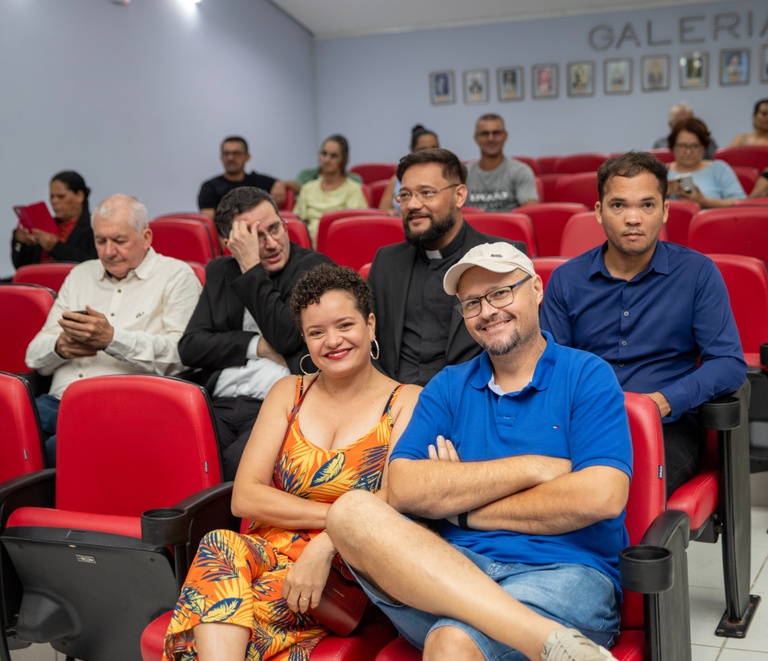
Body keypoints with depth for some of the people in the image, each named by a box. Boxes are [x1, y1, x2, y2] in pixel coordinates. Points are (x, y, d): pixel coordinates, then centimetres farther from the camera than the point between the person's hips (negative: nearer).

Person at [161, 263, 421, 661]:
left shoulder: (405, 403, 4)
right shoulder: (288, 394, 15)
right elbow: (244, 497, 4)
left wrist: (326, 545, -28)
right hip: (270, 549, 4)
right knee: (220, 547, -33)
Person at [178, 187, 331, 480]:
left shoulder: (314, 267, 5)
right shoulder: (220, 273, 21)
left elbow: (287, 336, -10)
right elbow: (189, 347, 11)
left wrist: (251, 267, -5)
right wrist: (257, 345, -3)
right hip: (218, 405, 4)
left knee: (239, 459, -34)